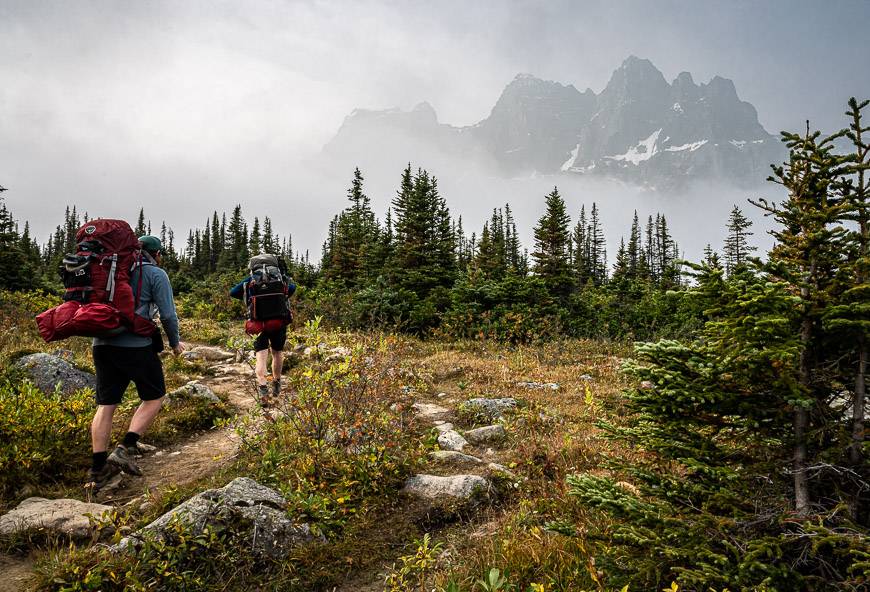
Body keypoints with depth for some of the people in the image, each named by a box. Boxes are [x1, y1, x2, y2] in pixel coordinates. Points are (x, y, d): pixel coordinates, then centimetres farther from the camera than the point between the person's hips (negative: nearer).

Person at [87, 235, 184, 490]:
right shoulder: (156, 274, 1)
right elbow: (168, 315, -6)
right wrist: (175, 342, 9)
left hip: (102, 343, 6)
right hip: (135, 345, -6)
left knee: (105, 405, 9)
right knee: (154, 397, 11)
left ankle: (98, 470, 9)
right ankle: (125, 450, -2)